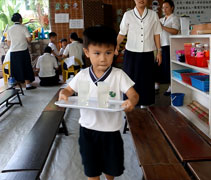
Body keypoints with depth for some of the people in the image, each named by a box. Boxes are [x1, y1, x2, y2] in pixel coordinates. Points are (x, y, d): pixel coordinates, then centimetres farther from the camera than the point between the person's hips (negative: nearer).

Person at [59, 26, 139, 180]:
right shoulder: (82, 75, -6)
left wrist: (131, 101, -40)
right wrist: (63, 94, -16)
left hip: (111, 130, -1)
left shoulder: (119, 75, -14)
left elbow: (133, 94, -17)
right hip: (88, 129, 1)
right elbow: (69, 89, 7)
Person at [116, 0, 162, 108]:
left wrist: (159, 52, 6)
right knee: (130, 78, 3)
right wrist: (117, 44, -15)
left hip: (147, 53, 1)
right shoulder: (127, 15, 2)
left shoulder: (153, 15, 6)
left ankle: (144, 103, 23)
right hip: (131, 53, -1)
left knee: (146, 79, 8)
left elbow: (156, 35, 8)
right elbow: (122, 33, 3)